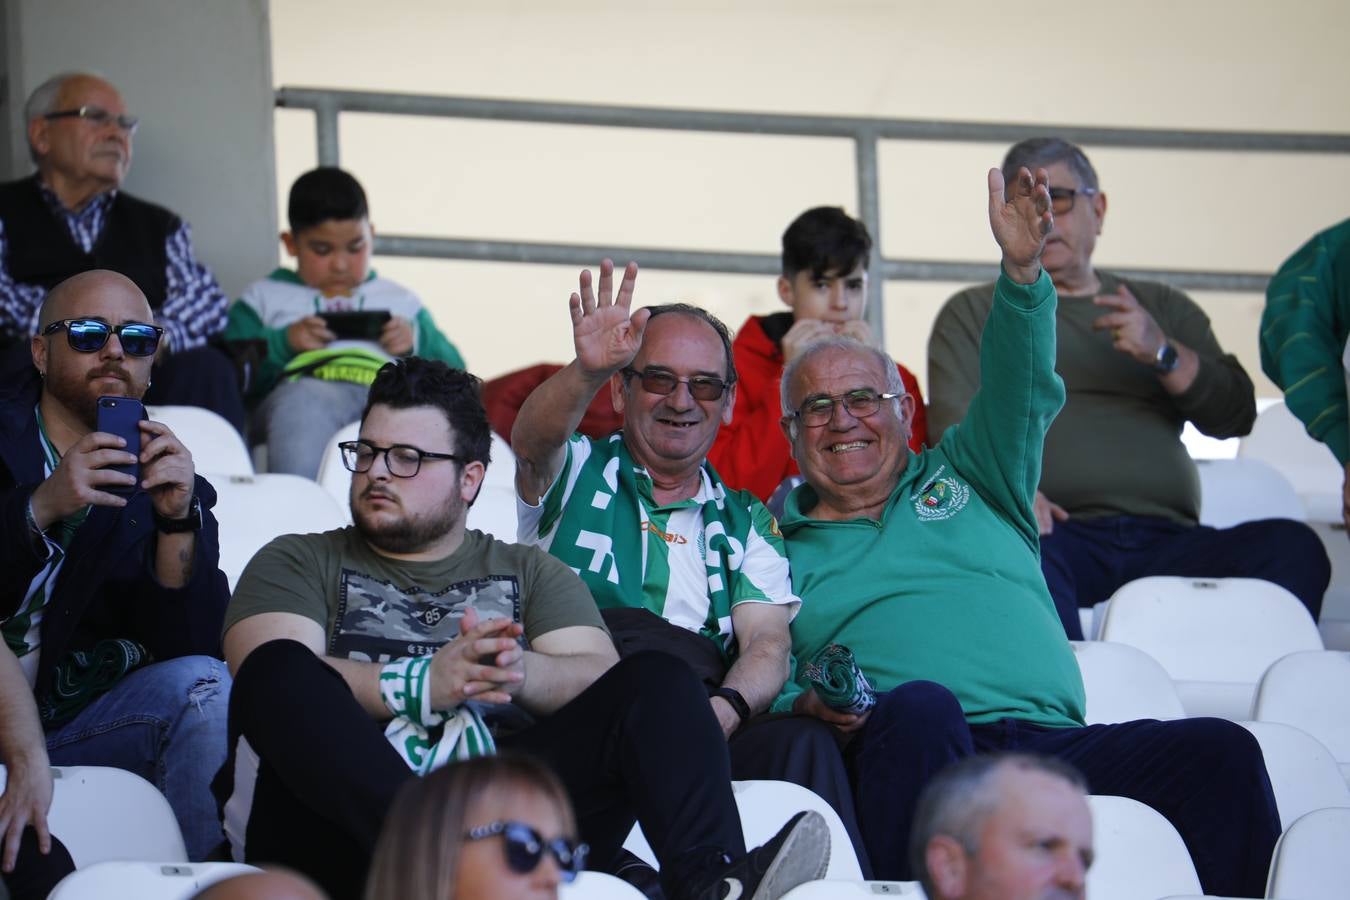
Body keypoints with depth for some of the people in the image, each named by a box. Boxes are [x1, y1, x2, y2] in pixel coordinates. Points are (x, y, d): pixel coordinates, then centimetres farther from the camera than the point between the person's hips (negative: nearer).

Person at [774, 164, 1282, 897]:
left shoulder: (965, 479, 29)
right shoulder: (779, 546, 23)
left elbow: (1021, 393, 12)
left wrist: (1023, 272, -5)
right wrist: (806, 707, -10)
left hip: (1052, 743, 3)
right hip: (911, 753, -3)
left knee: (1222, 751, -23)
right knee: (919, 706, -40)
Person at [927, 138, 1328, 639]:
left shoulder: (1165, 309, 29)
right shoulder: (972, 314, 22)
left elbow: (1235, 417, 16)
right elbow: (955, 424, 5)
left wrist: (1163, 354, -3)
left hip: (1168, 541, 2)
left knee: (1293, 545, -28)